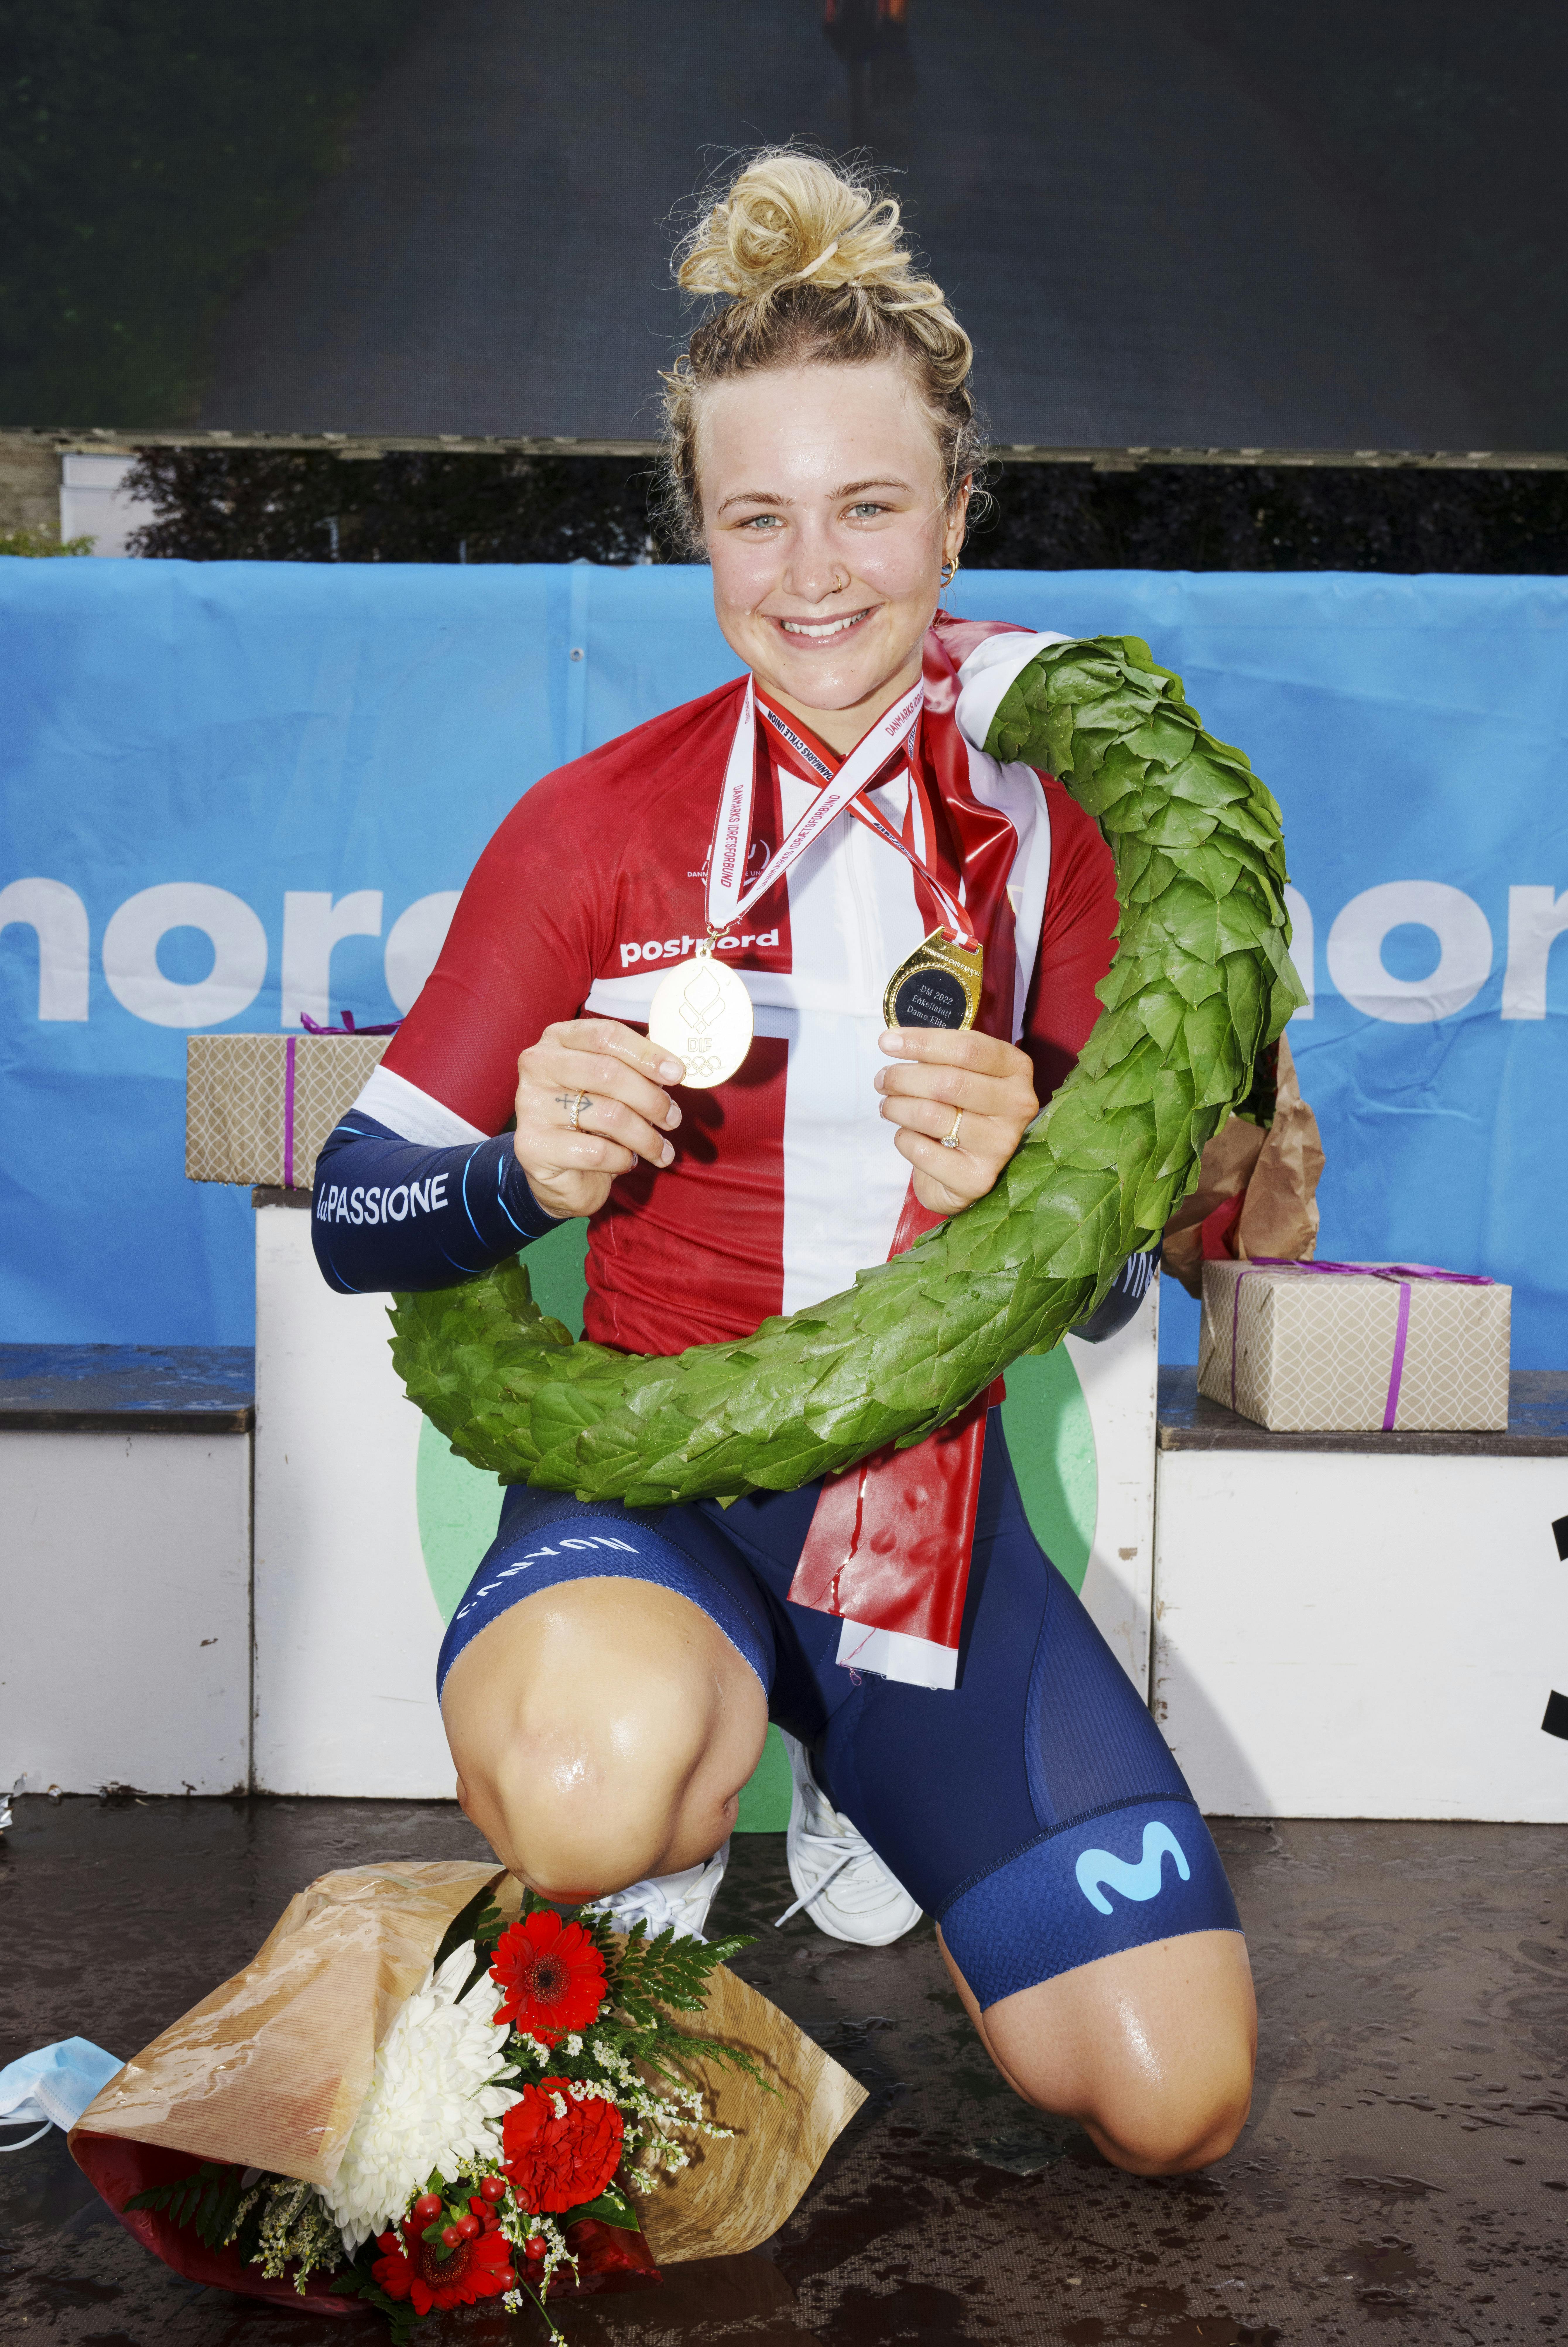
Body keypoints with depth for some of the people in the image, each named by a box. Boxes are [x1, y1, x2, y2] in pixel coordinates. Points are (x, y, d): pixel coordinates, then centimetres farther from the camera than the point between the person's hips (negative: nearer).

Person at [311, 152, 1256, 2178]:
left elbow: (1110, 1282, 1)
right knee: (597, 1783, -39)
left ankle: (853, 1768, 22)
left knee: (1173, 2102, -6)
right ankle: (673, 1809, 1)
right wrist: (530, 1176, -26)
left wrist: (1028, 1183, -22)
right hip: (651, 1465, -2)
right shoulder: (595, 824, -6)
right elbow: (354, 1214, -5)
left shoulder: (1048, 809, 1)